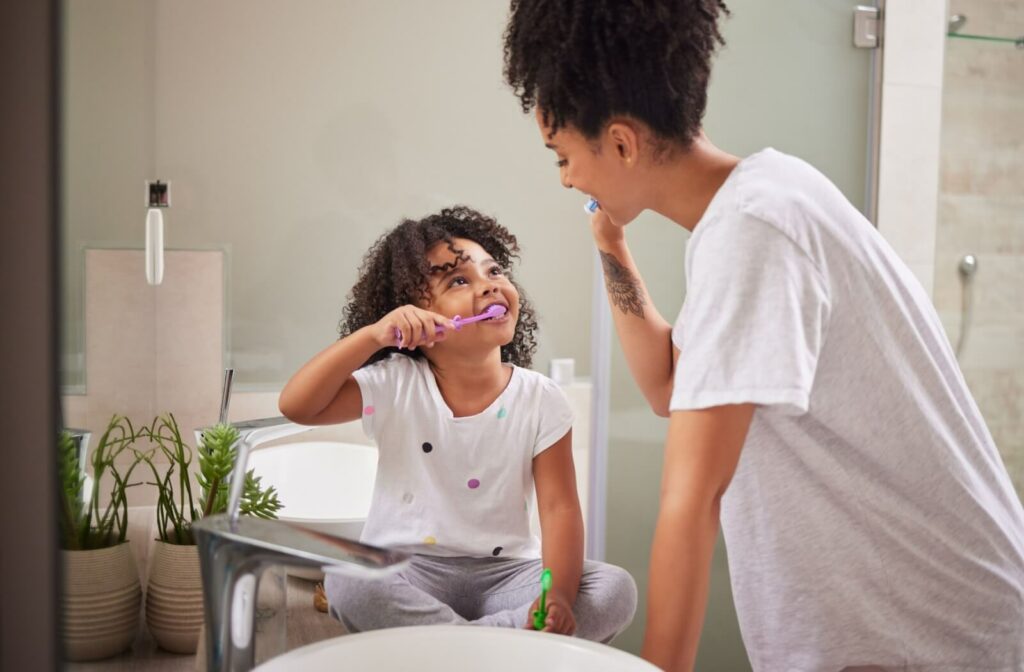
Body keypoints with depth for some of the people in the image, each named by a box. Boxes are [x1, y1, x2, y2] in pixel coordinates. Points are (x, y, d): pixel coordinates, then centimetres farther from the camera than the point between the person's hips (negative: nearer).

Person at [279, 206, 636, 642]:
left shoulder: (541, 401, -4)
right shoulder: (394, 386, -5)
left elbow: (559, 507, -9)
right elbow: (296, 406, -16)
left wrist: (558, 596, -27)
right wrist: (373, 335, -26)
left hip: (505, 572, 1)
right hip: (407, 571, -1)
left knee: (616, 590, -22)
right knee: (348, 583, -32)